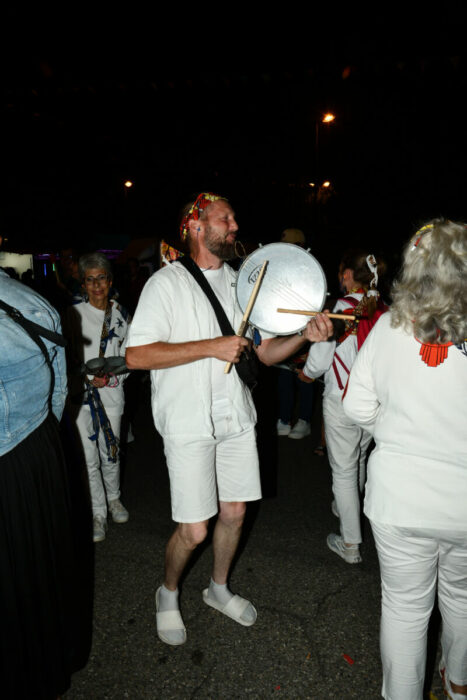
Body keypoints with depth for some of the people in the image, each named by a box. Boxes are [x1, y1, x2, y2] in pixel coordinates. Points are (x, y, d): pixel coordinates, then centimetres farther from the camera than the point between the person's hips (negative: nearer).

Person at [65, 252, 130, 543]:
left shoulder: (121, 314, 6)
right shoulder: (74, 314, -2)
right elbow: (67, 355, 0)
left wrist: (109, 373, -6)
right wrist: (88, 377, -11)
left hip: (111, 391, 2)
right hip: (81, 392, -2)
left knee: (111, 453, 10)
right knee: (88, 457, 1)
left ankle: (114, 497, 37)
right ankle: (98, 513, 20)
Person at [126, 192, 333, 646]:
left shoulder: (239, 283, 10)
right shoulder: (168, 282, -9)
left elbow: (265, 352, 11)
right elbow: (136, 355, -19)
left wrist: (304, 336, -7)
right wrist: (211, 346, -21)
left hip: (236, 418, 6)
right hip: (188, 424, -6)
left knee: (234, 512, 16)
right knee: (194, 530, 0)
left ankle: (219, 588, 43)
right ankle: (168, 593, 33)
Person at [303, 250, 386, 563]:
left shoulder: (340, 308, -19)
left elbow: (319, 361, -15)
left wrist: (307, 372, 6)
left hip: (343, 402, -6)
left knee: (344, 470, 7)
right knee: (359, 460, 26)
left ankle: (351, 544, 19)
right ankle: (348, 507, 51)